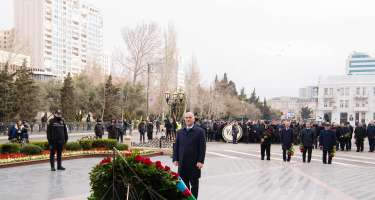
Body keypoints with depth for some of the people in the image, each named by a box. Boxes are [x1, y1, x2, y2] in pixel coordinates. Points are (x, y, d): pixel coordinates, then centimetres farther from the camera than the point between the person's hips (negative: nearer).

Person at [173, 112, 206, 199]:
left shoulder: (200, 131, -2)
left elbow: (202, 147, -6)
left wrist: (200, 161, -13)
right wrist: (175, 159, 1)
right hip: (182, 163, 3)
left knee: (194, 184, 7)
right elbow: (176, 146, 10)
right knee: (184, 184, 9)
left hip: (194, 163, -3)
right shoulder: (180, 132, 10)